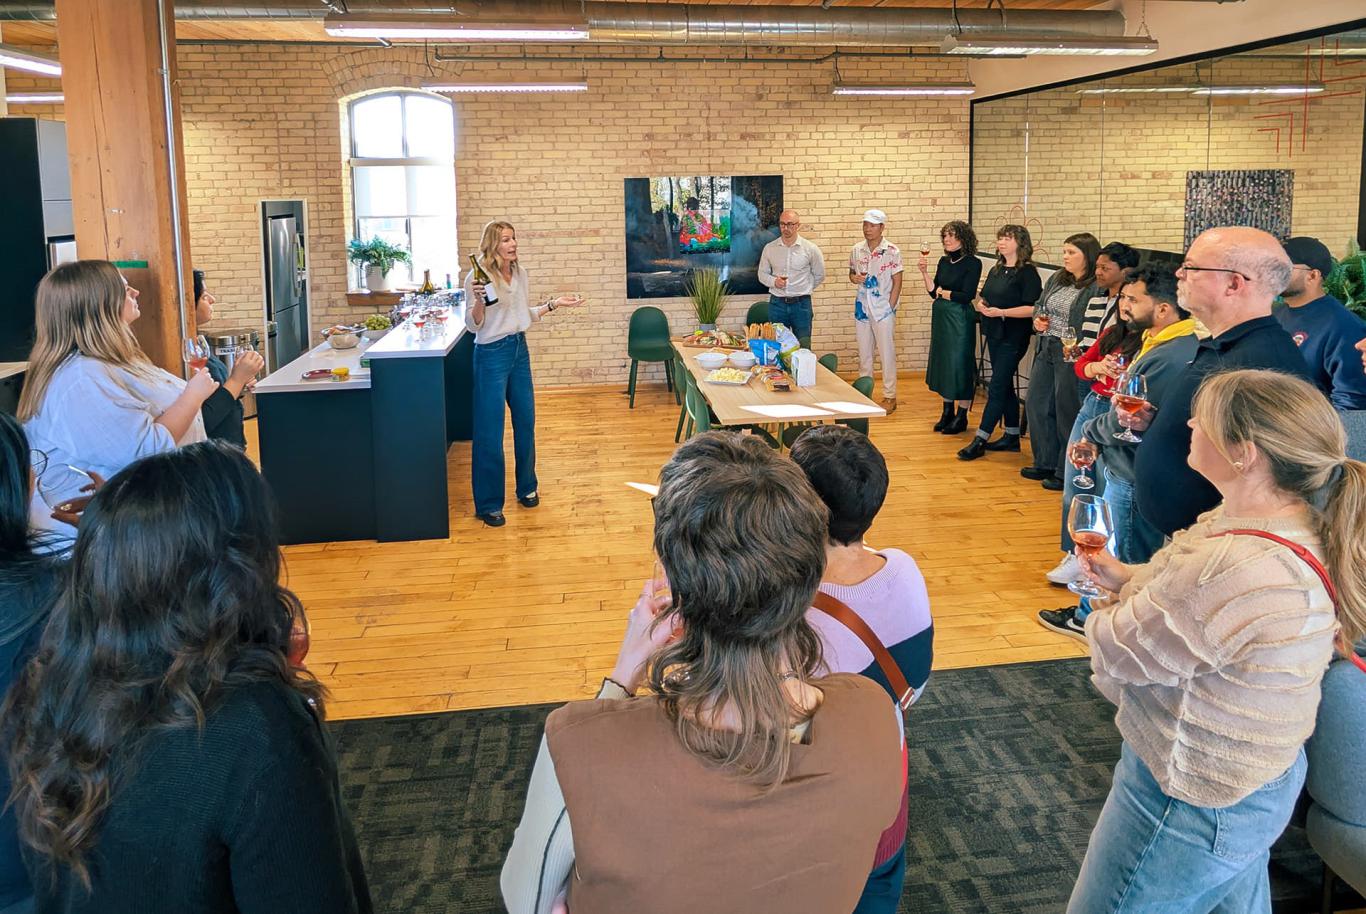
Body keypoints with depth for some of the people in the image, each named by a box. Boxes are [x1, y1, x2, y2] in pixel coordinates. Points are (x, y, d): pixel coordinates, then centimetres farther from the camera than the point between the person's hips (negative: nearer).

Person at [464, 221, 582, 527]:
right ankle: (488, 504, 7)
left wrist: (553, 304, 9)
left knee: (526, 422, 14)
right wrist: (478, 300, -29)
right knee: (490, 430, -2)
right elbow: (473, 325, -13)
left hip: (519, 350, 7)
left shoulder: (521, 274, 7)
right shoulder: (478, 277, -13)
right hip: (492, 354, -7)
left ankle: (526, 487, 31)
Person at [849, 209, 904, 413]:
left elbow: (897, 282, -6)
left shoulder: (892, 251, -8)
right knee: (864, 352, 12)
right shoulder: (857, 250, 5)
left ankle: (890, 396, 9)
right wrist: (854, 278, -7)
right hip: (862, 308, 5)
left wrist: (889, 308, -11)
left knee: (886, 353, 0)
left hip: (883, 309, -4)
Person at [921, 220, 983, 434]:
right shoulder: (944, 261, 9)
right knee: (942, 363, 12)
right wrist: (924, 272, -6)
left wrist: (943, 292, -4)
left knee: (960, 364, -1)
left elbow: (967, 295, -16)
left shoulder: (972, 263, -10)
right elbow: (933, 292, 7)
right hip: (941, 317, 7)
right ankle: (947, 412, 24)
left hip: (960, 318, -7)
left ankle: (961, 417, 9)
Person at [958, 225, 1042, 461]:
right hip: (995, 335, 8)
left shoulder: (1027, 272, -11)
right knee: (1005, 387, 14)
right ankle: (1011, 436, 23)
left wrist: (1001, 312, -24)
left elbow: (1032, 308, -19)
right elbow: (982, 299, 21)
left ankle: (980, 441, -4)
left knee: (997, 388, -6)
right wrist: (980, 305, -2)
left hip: (1013, 338, -8)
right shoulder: (996, 271, 13)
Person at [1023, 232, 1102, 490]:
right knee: (1035, 403, 13)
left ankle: (1066, 472, 13)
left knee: (1066, 411, 0)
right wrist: (1038, 319, 4)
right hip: (1045, 351, 9)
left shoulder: (1097, 288, -15)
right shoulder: (1057, 279, 11)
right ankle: (1045, 463, 26)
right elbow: (1039, 305, 24)